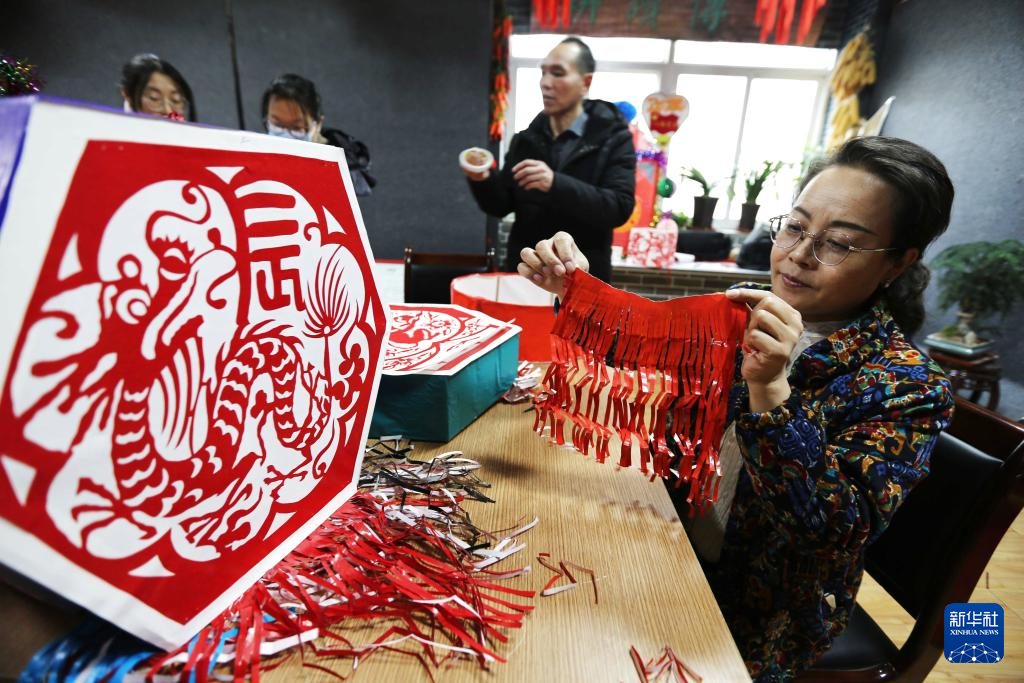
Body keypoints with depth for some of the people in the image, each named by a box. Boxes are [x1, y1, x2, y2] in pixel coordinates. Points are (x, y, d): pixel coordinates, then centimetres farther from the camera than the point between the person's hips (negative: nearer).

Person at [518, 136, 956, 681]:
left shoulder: (906, 386, -16)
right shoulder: (743, 313, -5)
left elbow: (840, 532, -24)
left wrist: (770, 390, -38)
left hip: (756, 616, -3)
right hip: (671, 546, 4)